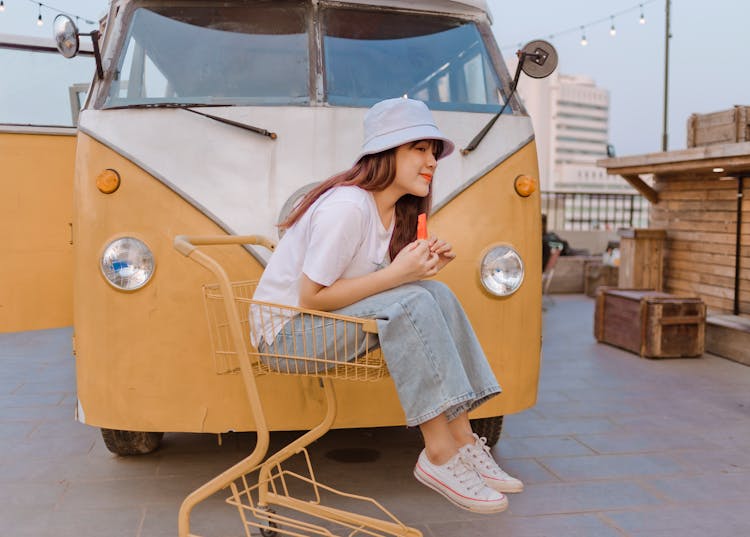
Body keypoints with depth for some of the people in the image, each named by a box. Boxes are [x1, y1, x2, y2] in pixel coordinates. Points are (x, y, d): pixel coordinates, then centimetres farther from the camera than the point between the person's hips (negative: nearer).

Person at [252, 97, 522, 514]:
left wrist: (421, 268, -10)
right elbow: (310, 297, -24)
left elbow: (368, 287, 7)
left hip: (331, 321, 9)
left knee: (436, 294, -8)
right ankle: (438, 457, -21)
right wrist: (396, 274, -25)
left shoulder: (394, 210, 7)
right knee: (412, 305, -27)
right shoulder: (347, 207, -22)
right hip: (287, 330, -9)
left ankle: (462, 439, -9)